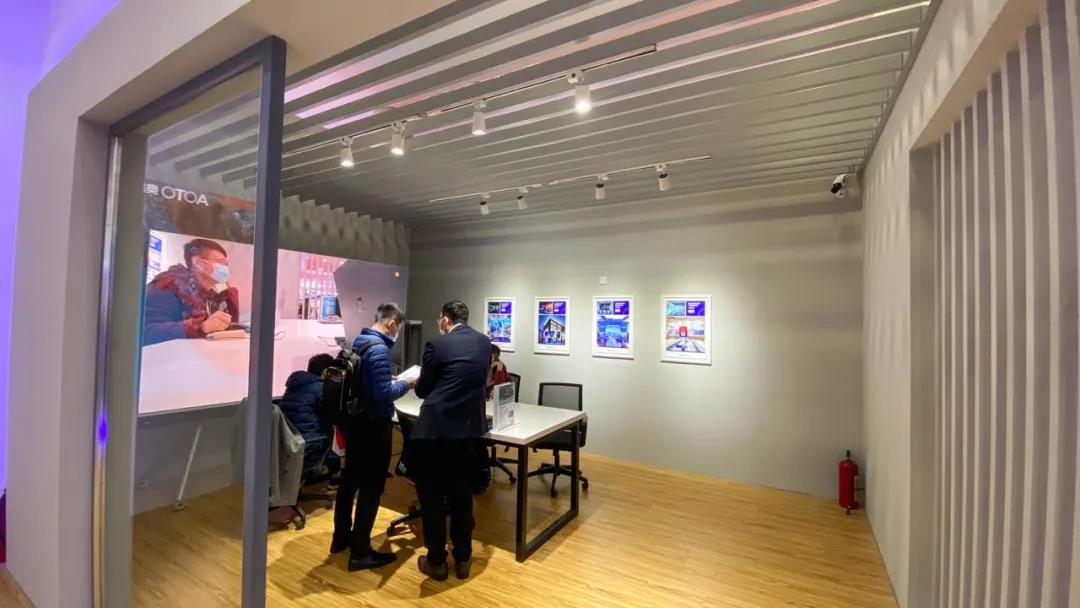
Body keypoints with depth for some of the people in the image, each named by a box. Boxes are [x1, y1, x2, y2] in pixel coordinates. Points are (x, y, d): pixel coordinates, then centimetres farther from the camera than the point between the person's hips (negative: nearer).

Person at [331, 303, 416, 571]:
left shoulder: (357, 342, 6)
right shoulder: (379, 349, -23)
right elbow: (382, 394, -26)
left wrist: (388, 379, 12)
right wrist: (405, 384, -10)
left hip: (354, 421, 9)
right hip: (373, 425, -9)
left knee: (350, 478, 20)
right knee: (371, 486, 3)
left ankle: (341, 537, 36)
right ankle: (360, 552, 14)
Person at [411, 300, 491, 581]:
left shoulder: (438, 344, -10)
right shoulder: (484, 342, 6)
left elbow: (423, 390, 0)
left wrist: (414, 380, 22)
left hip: (436, 427, -5)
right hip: (469, 426, 5)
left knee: (431, 494, 11)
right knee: (462, 494, 17)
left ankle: (436, 561, 23)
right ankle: (463, 558, 27)